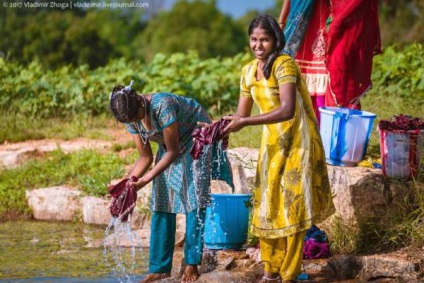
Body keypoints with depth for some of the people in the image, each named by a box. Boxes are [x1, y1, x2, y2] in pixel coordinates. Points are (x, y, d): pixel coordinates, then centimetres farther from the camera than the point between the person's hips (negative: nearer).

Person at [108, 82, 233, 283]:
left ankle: (192, 264, -10)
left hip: (196, 137, -7)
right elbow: (145, 157, -5)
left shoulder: (162, 106, -36)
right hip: (171, 146, 7)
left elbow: (172, 152, -29)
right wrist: (128, 180, -21)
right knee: (162, 201, -1)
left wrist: (146, 179, -32)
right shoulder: (131, 118, -14)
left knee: (195, 197, -13)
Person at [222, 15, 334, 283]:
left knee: (292, 208, -2)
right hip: (272, 143, 7)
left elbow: (288, 110, -32)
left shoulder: (285, 65, -20)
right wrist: (225, 126, -14)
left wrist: (245, 122, -34)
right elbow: (242, 114, 8)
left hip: (297, 143, -7)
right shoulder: (249, 71, 4)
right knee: (267, 206, 9)